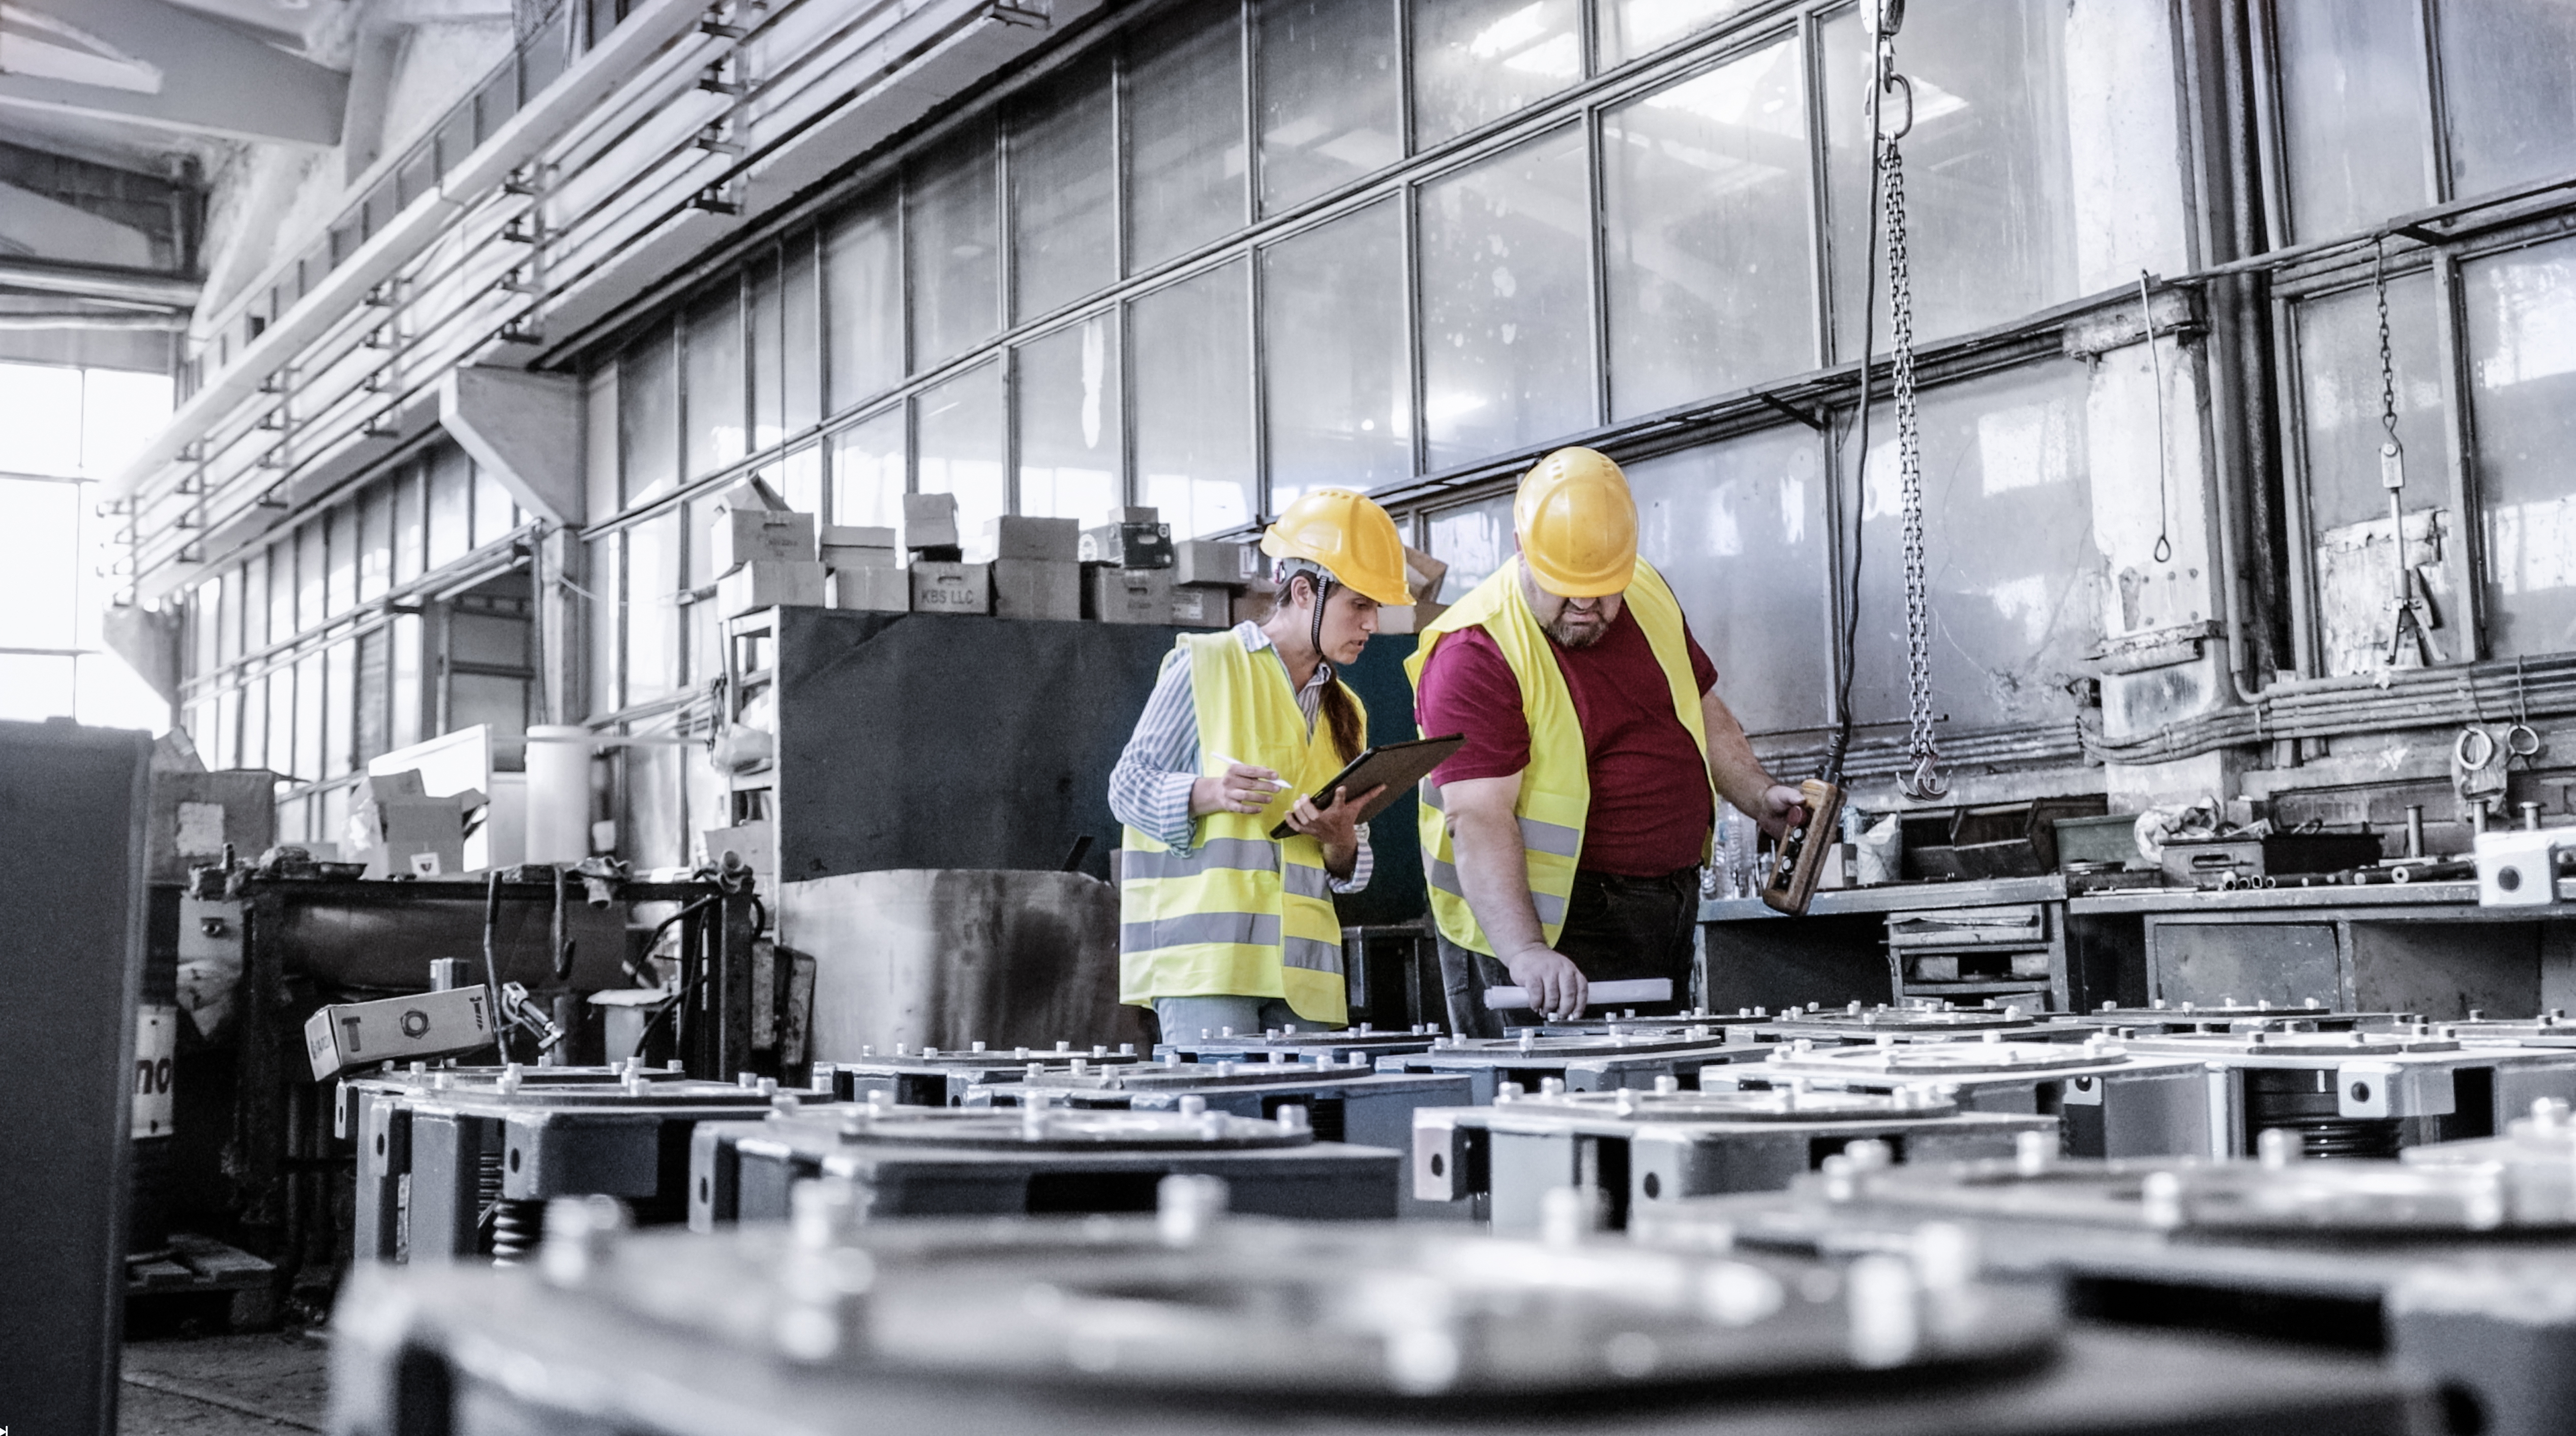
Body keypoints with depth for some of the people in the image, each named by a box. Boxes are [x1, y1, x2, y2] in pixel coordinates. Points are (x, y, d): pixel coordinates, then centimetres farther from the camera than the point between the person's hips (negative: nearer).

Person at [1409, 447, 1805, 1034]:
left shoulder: (1650, 595, 4)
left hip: (1670, 910, 7)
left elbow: (1701, 710, 21)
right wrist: (1525, 952, -38)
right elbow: (1478, 818, -28)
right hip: (1549, 922, -7)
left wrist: (1760, 795, 5)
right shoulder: (1477, 653, -20)